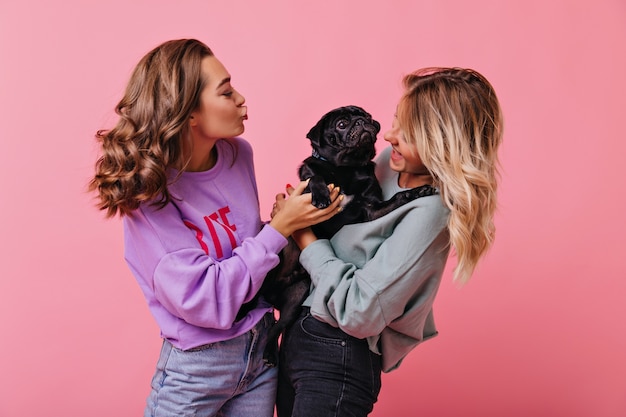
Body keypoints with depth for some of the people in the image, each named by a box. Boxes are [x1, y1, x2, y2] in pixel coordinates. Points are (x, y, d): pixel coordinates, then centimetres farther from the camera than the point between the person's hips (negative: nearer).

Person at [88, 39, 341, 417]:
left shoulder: (238, 153, -5)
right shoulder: (149, 193, -21)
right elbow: (205, 302, -24)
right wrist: (279, 229, -24)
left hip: (261, 345, 5)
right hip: (196, 367, -5)